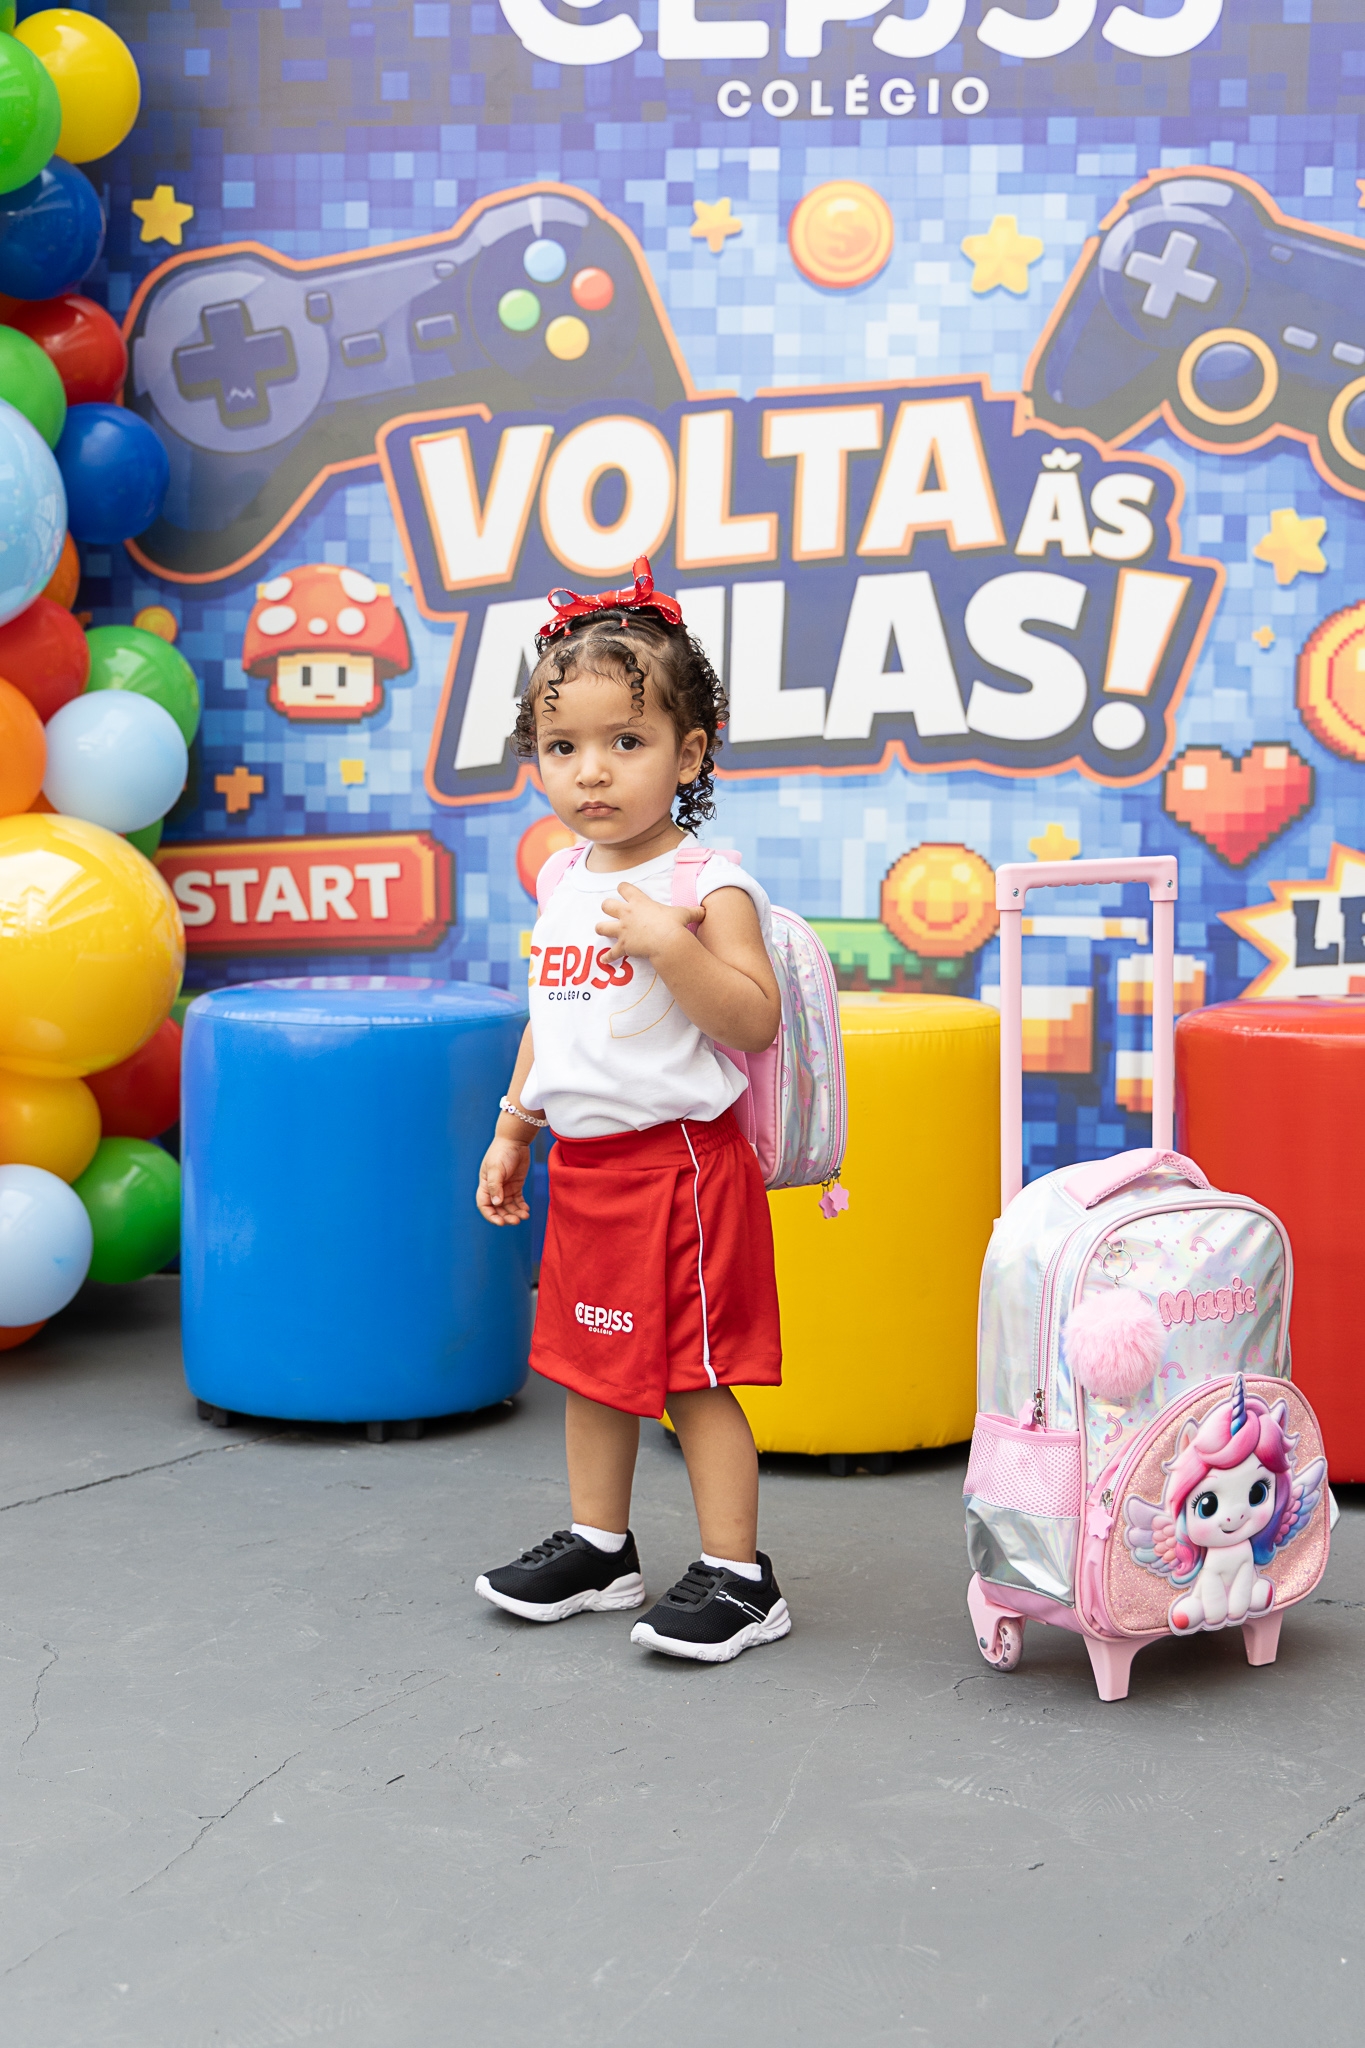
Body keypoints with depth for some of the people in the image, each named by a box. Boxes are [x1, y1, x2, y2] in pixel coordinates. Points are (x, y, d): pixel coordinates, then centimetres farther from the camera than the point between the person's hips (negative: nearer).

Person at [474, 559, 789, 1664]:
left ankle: (739, 1576, 7)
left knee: (694, 1375, -3)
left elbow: (753, 1022, -19)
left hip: (679, 1159, -8)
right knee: (590, 1363, 17)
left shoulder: (708, 882, -13)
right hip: (583, 1160, 8)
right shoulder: (564, 883, 10)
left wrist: (670, 945, -29)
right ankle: (598, 1548, 31)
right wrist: (512, 1133, 19)